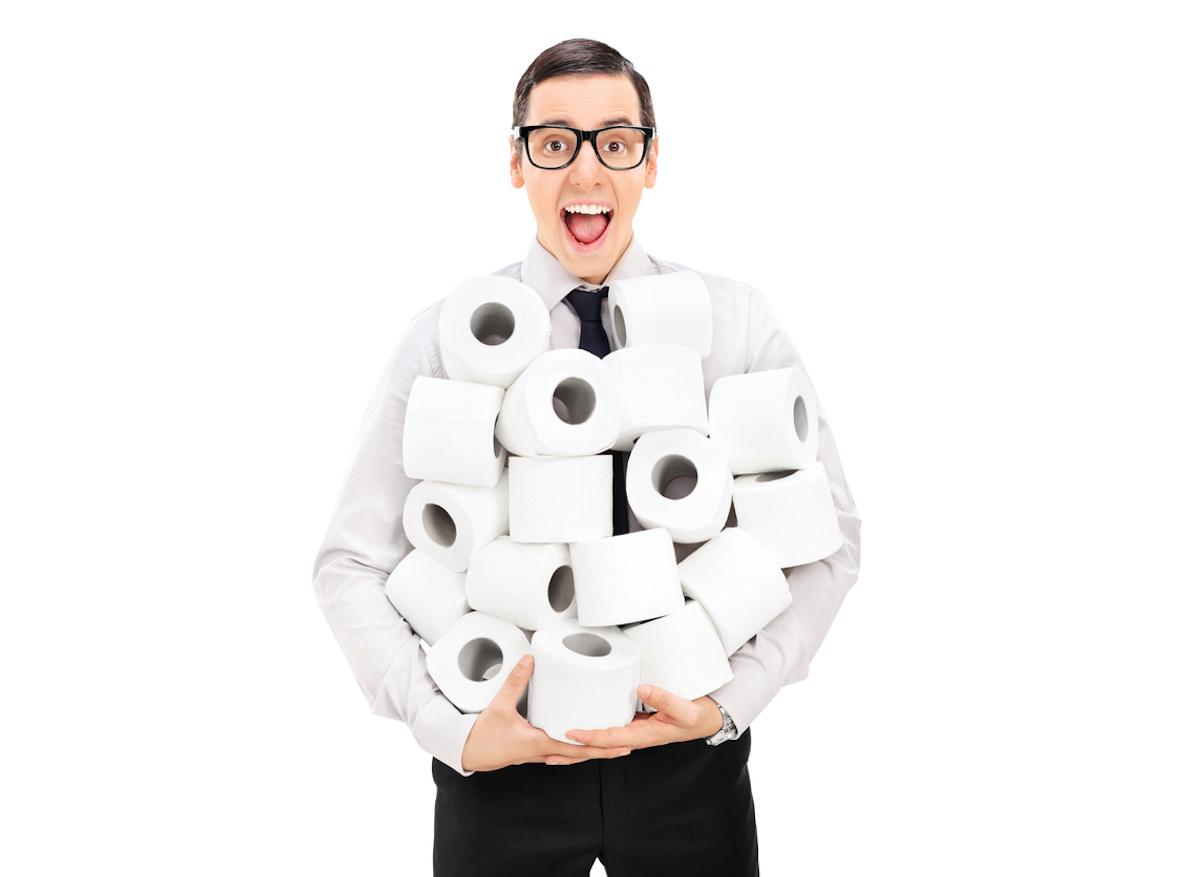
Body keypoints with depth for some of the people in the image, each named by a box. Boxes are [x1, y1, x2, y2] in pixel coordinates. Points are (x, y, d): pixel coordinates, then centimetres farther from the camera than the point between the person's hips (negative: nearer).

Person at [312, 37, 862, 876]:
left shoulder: (740, 321, -3)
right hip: (501, 764, -1)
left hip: (690, 751, 1)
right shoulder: (448, 336, -5)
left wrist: (731, 701, -13)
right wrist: (452, 731, -15)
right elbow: (353, 565, -4)